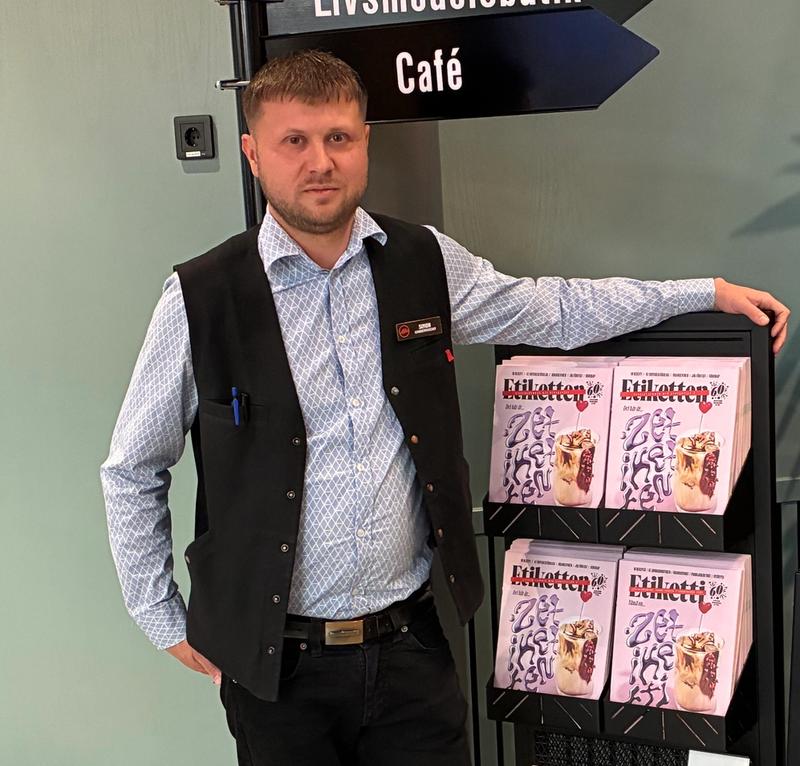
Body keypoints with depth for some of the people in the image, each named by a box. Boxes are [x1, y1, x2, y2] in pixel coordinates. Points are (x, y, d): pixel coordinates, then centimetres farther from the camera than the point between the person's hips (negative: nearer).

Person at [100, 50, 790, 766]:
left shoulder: (426, 262, -1)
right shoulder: (201, 298, -10)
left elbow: (555, 309, 12)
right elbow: (132, 470, 1)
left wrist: (709, 291, 10)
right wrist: (163, 621, 3)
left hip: (411, 640, 3)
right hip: (278, 664, -2)